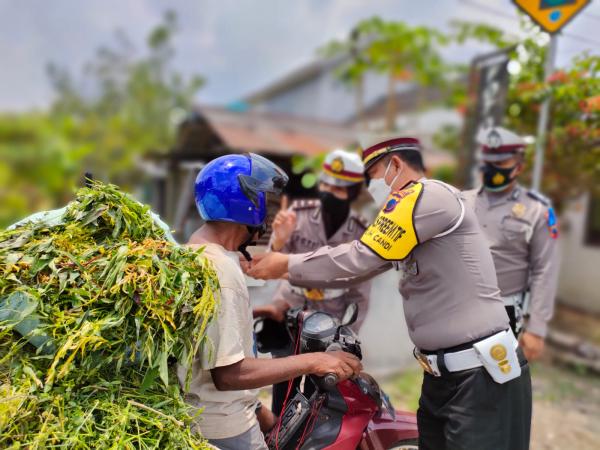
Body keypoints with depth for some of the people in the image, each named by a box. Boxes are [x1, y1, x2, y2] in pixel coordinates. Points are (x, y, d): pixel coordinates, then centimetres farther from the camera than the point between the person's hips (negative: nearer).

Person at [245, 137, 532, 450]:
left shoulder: (431, 195, -16)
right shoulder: (404, 219, 13)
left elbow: (360, 259, -19)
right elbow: (361, 267, 13)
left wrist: (288, 265, -8)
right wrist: (286, 270, 7)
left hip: (482, 376, -9)